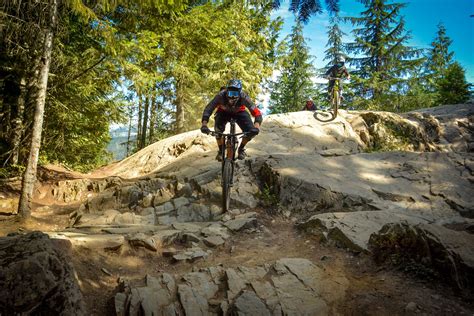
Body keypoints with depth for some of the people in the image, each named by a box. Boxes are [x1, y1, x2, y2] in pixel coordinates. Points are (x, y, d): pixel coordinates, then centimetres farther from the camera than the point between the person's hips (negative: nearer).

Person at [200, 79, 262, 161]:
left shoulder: (243, 97, -37)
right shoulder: (221, 95, -37)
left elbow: (256, 112, -39)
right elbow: (208, 109, -36)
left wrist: (256, 126, -57)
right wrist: (204, 124, -51)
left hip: (239, 112, 0)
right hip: (223, 112, 0)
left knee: (251, 131, -21)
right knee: (218, 130, -28)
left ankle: (241, 149, 9)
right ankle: (221, 150, 0)